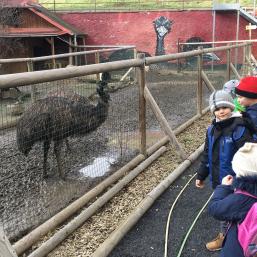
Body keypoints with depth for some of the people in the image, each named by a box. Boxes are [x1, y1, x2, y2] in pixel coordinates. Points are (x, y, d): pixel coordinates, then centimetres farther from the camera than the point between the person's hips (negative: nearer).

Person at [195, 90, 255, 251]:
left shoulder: (239, 128, -17)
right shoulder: (213, 129, 5)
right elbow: (207, 154, 15)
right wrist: (201, 175, 18)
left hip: (232, 179, -7)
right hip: (218, 178, 7)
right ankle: (226, 234, 38)